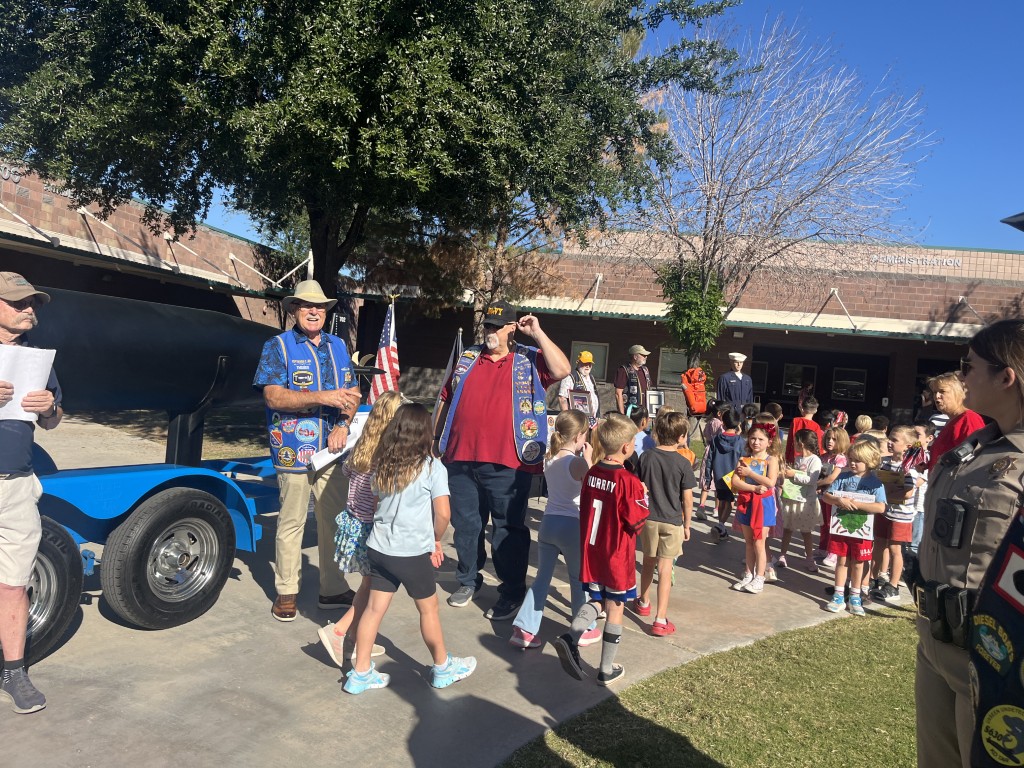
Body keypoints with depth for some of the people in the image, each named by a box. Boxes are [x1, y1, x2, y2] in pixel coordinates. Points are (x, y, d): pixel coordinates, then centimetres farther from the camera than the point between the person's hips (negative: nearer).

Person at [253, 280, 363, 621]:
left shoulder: (338, 346, 13)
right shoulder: (278, 346, -1)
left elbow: (352, 394, 12)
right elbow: (273, 397, -13)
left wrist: (343, 425, -7)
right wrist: (324, 397, -22)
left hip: (333, 450, 5)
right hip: (294, 450, -4)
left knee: (335, 520, 10)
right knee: (291, 523, 4)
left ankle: (333, 589, 23)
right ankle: (286, 591, 19)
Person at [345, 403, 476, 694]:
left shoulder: (382, 464, 2)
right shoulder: (432, 467, -13)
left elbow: (377, 500, 10)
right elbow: (443, 514, -16)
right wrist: (436, 540, 3)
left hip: (379, 547, 5)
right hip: (413, 552, -4)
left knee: (374, 608, 13)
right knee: (429, 609, 13)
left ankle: (360, 673, 21)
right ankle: (443, 667, 30)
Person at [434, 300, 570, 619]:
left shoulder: (529, 360, 3)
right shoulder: (467, 358, 13)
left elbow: (562, 370, -15)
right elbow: (446, 400, 18)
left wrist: (537, 334, -11)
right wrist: (436, 439, 17)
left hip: (508, 463, -4)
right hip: (462, 459, 4)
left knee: (508, 529, 4)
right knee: (465, 524, 15)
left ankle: (512, 592, 17)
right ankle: (468, 579, 33)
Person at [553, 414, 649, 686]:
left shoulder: (591, 473, -1)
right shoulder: (628, 481, -21)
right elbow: (637, 523, -13)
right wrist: (643, 496, 0)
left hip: (591, 552, 5)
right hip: (617, 557, -5)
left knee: (596, 601, 20)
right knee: (615, 610, 10)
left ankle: (571, 638, -4)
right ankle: (607, 670, 20)